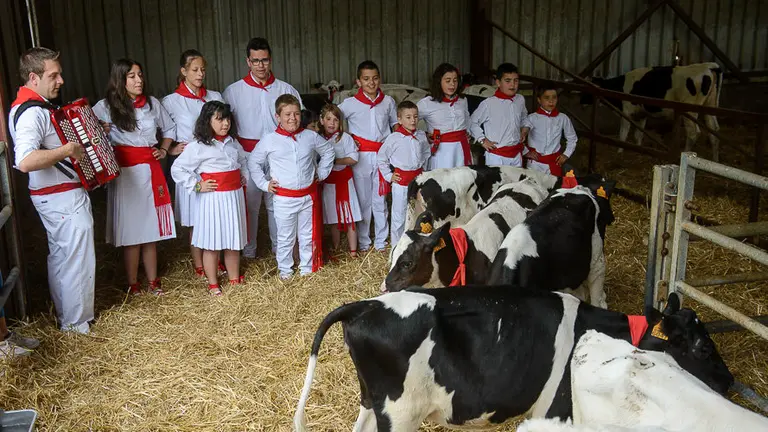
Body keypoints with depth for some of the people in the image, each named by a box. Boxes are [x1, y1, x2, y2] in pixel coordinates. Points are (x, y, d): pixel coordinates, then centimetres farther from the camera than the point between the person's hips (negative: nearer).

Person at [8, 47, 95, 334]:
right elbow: (25, 161, -38)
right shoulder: (32, 113, -24)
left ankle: (64, 314, 37)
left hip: (52, 198, 11)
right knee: (78, 260, 3)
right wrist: (68, 150, -29)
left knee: (60, 257, 21)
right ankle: (78, 323, 16)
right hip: (64, 199, -11)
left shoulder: (33, 106, 9)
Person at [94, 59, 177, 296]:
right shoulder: (105, 107, -3)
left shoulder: (152, 103, 9)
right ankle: (133, 284, 12)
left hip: (151, 171, 3)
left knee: (151, 229, 8)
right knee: (131, 230, 0)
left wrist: (164, 149, 11)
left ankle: (153, 282, 18)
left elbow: (170, 128, 22)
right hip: (125, 173, -3)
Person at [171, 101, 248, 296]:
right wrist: (197, 186, -12)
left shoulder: (232, 143, 10)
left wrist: (244, 177, 16)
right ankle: (213, 284, 16)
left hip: (234, 197, 6)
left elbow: (243, 159, 30)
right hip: (213, 199, -6)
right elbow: (177, 169, -10)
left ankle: (234, 279, 27)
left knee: (234, 241, 14)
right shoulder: (197, 146, -10)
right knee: (212, 243, 3)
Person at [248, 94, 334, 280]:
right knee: (285, 238, 9)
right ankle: (284, 269, 26)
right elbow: (253, 162, 5)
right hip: (284, 198, -2)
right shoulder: (269, 140, -6)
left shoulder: (311, 137, 0)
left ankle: (307, 268, 29)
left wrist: (322, 173, 12)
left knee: (308, 236, 14)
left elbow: (328, 150, 18)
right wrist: (264, 184, 0)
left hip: (308, 196, 2)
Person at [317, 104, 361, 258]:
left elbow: (353, 158, -12)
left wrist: (335, 161, -19)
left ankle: (353, 251, 8)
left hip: (344, 180, -3)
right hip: (327, 182, 3)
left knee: (349, 217, 0)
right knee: (333, 219, 12)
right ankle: (335, 249, 25)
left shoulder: (345, 138, -8)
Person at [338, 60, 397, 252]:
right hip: (361, 156, -1)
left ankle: (381, 242, 18)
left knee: (380, 200, 8)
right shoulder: (350, 103, -3)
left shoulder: (388, 101, 5)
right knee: (363, 200, 6)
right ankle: (363, 242, 18)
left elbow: (396, 125, 17)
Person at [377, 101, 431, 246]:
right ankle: (396, 246, 16)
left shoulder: (421, 136, 1)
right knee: (399, 216, 4)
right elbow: (381, 158, -2)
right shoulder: (393, 138, -12)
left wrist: (422, 170, 13)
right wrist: (388, 176, -3)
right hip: (401, 181, -4)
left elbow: (426, 153, 19)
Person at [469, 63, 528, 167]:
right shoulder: (488, 104, -11)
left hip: (516, 154, 5)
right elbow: (472, 122, -1)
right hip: (496, 156, -5)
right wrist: (482, 140, -5)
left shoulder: (520, 100, 6)